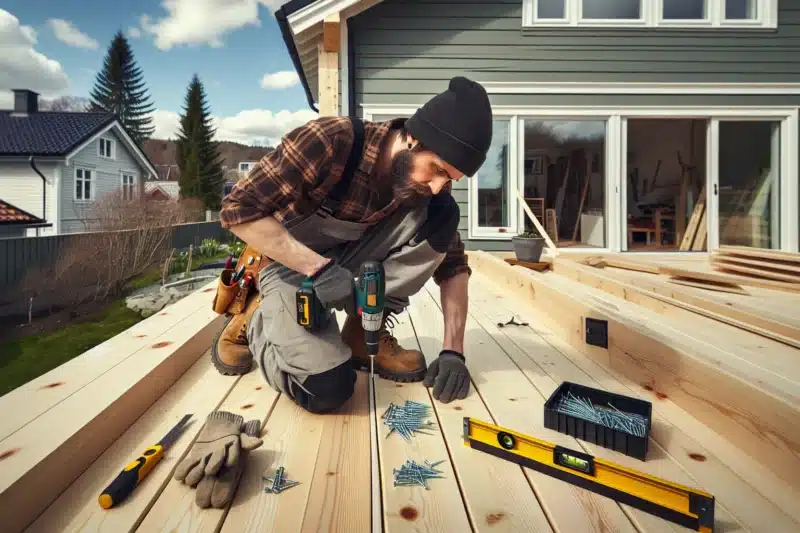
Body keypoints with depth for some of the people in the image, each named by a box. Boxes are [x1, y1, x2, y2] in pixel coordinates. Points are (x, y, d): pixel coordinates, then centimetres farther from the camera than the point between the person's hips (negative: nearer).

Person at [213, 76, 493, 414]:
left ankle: (365, 334, -8)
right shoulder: (329, 140, -28)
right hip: (292, 262, -4)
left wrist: (453, 350, -17)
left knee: (440, 216, -19)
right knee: (326, 389, -26)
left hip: (353, 260, 5)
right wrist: (319, 268, -34)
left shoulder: (430, 186, -12)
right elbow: (238, 209, -25)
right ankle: (257, 318, 5)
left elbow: (452, 266, -6)